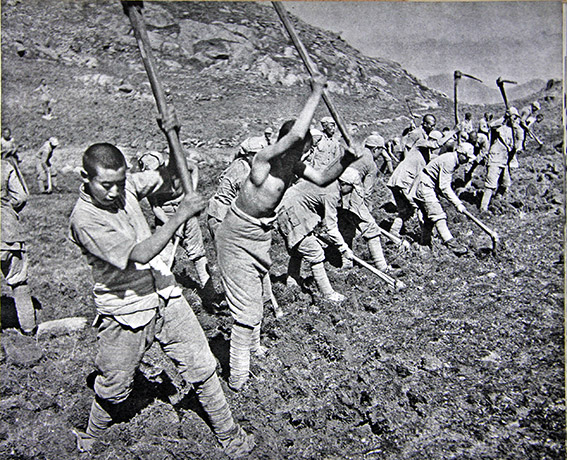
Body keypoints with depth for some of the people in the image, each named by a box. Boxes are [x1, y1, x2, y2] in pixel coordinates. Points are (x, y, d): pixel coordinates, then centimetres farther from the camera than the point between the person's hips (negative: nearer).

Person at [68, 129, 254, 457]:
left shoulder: (126, 184, -3)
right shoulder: (84, 220, -22)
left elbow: (168, 176, 11)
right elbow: (140, 254, -29)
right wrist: (180, 216, -29)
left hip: (164, 295, 6)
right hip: (125, 312, -5)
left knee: (202, 368, 10)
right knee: (114, 388, 15)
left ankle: (228, 433, 28)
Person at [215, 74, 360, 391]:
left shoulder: (294, 164, -4)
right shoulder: (266, 159, -29)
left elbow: (322, 179, 7)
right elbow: (296, 133, -42)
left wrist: (345, 161, -10)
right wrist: (317, 93, -32)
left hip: (262, 235, 9)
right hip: (238, 238, -9)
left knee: (256, 299, 26)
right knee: (247, 309, -4)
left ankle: (252, 347, 49)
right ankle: (238, 378, 12)